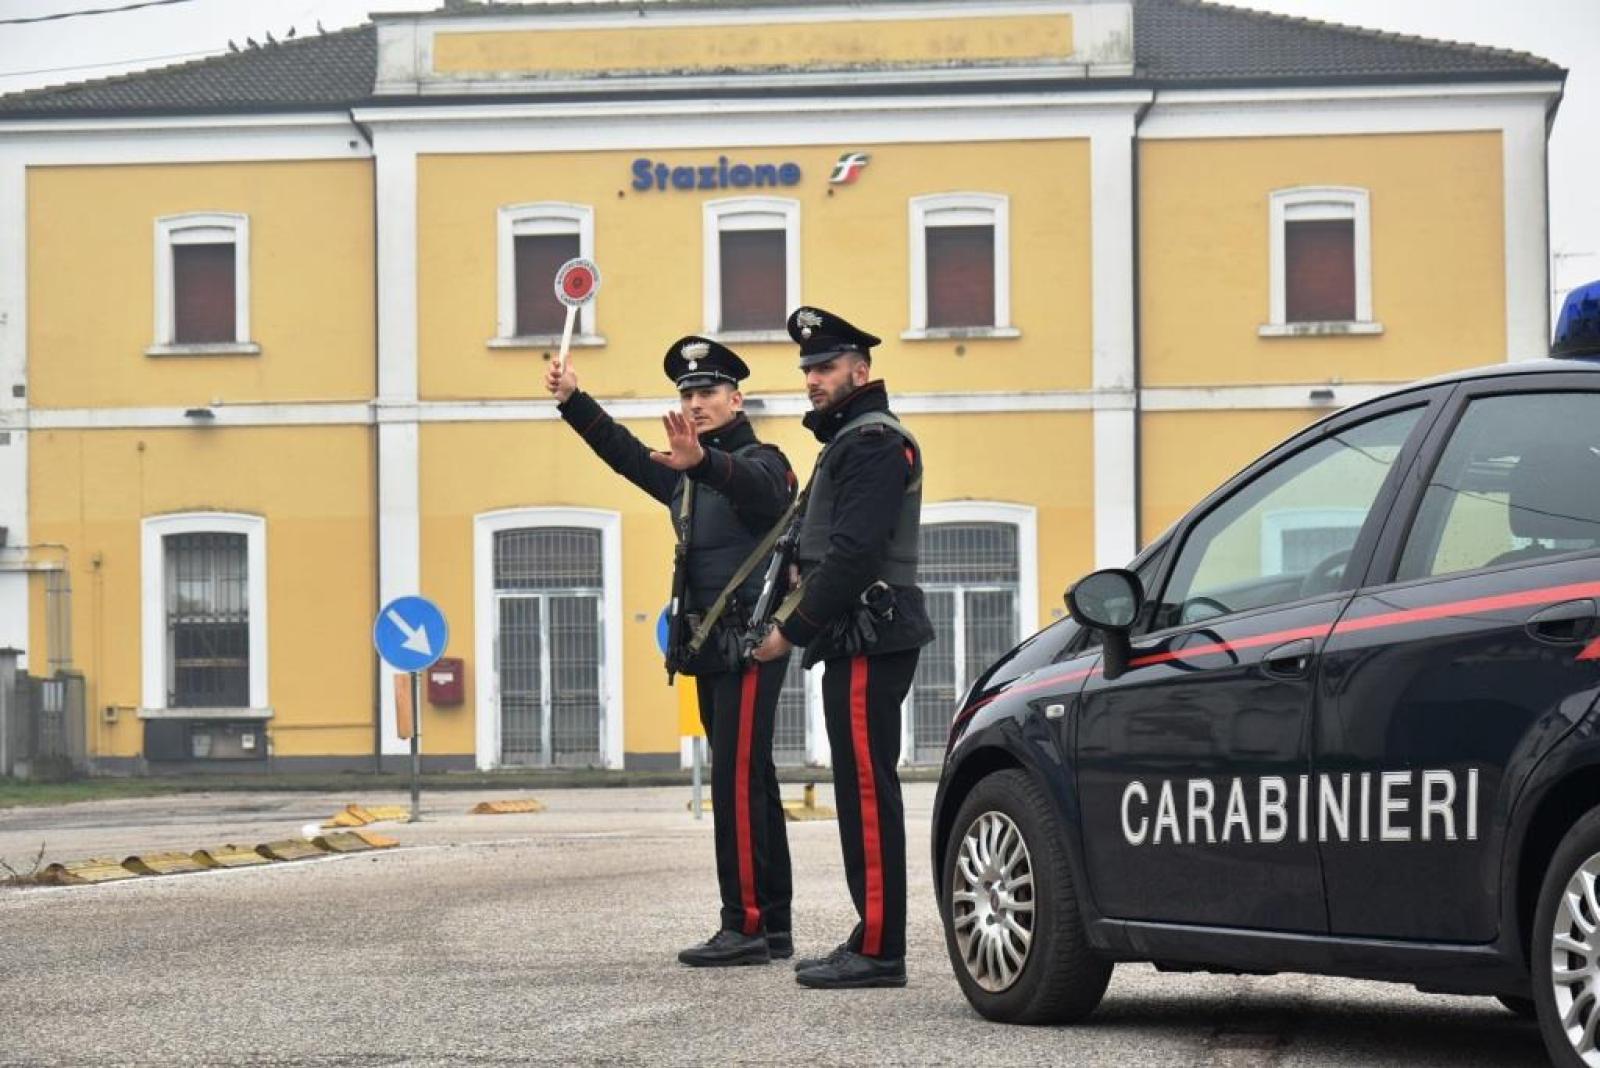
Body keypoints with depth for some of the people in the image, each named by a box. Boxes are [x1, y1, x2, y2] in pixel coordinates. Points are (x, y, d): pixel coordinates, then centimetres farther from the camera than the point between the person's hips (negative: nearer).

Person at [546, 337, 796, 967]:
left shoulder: (761, 462, -8)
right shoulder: (687, 478, 19)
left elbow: (751, 483, -32)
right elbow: (627, 454, 31)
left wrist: (703, 460, -53)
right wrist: (573, 400, 24)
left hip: (749, 647, -10)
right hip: (711, 652, 10)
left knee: (737, 781, -14)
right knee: (748, 782, 10)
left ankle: (746, 925, -15)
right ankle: (773, 927, 14)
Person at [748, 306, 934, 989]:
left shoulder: (874, 442, -12)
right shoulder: (850, 439, 21)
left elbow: (853, 554, -20)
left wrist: (793, 631, -16)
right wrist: (802, 620, 14)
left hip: (868, 643, -11)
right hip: (857, 642, 11)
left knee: (867, 792, -10)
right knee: (863, 791, 12)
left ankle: (878, 951, -10)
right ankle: (871, 942, 16)